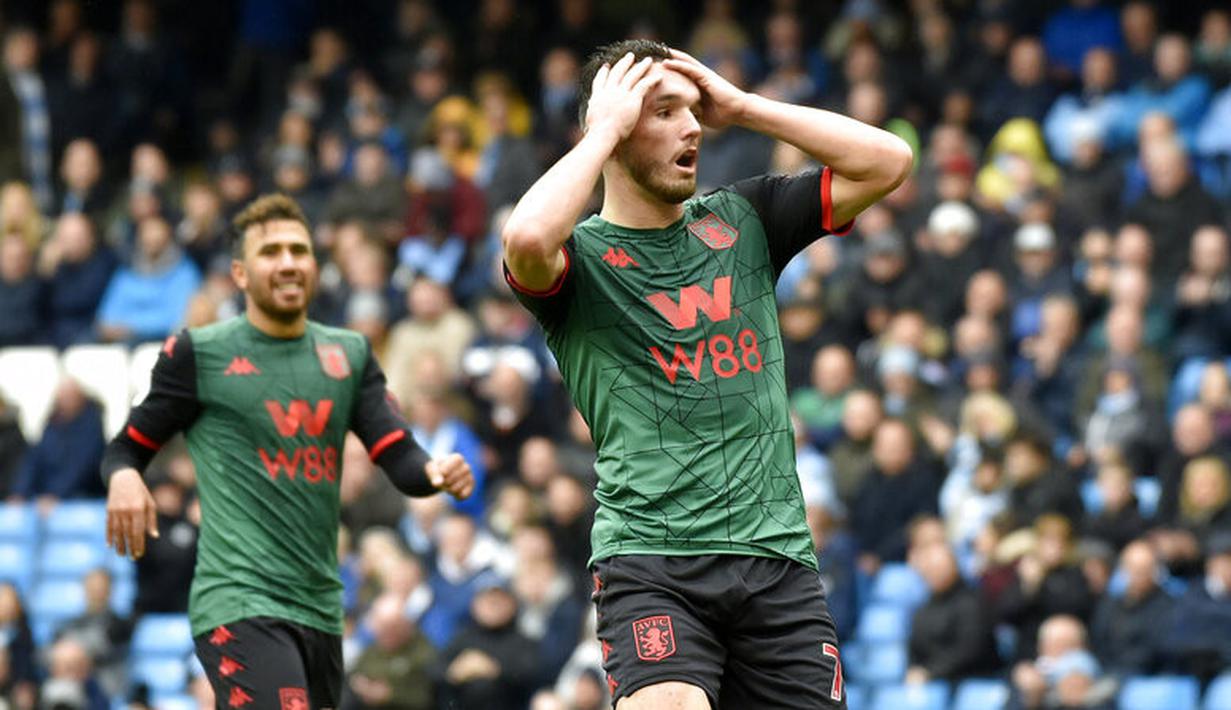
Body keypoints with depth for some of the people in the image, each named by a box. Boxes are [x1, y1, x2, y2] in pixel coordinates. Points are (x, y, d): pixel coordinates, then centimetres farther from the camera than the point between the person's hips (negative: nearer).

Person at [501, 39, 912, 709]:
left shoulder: (742, 221, 16)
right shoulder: (581, 255, 2)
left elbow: (887, 161, 9)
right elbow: (527, 238, -23)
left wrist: (741, 107, 6)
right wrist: (606, 128, -9)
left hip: (777, 554, 5)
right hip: (649, 555, -5)